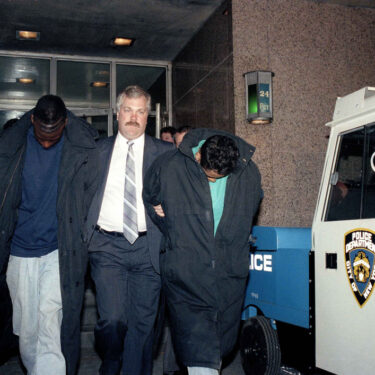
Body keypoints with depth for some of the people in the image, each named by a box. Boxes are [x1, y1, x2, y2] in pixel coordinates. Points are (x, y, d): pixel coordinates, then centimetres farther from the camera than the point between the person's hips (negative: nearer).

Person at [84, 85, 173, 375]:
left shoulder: (165, 153, 9)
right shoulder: (98, 150, 12)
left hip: (147, 247, 0)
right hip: (107, 245, 0)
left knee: (143, 324, 4)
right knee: (112, 319, -8)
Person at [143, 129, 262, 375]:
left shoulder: (249, 173, -2)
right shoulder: (169, 167, -9)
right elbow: (148, 199, 10)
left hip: (231, 275, 3)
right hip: (187, 275, -2)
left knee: (222, 344, 15)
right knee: (198, 348, -7)